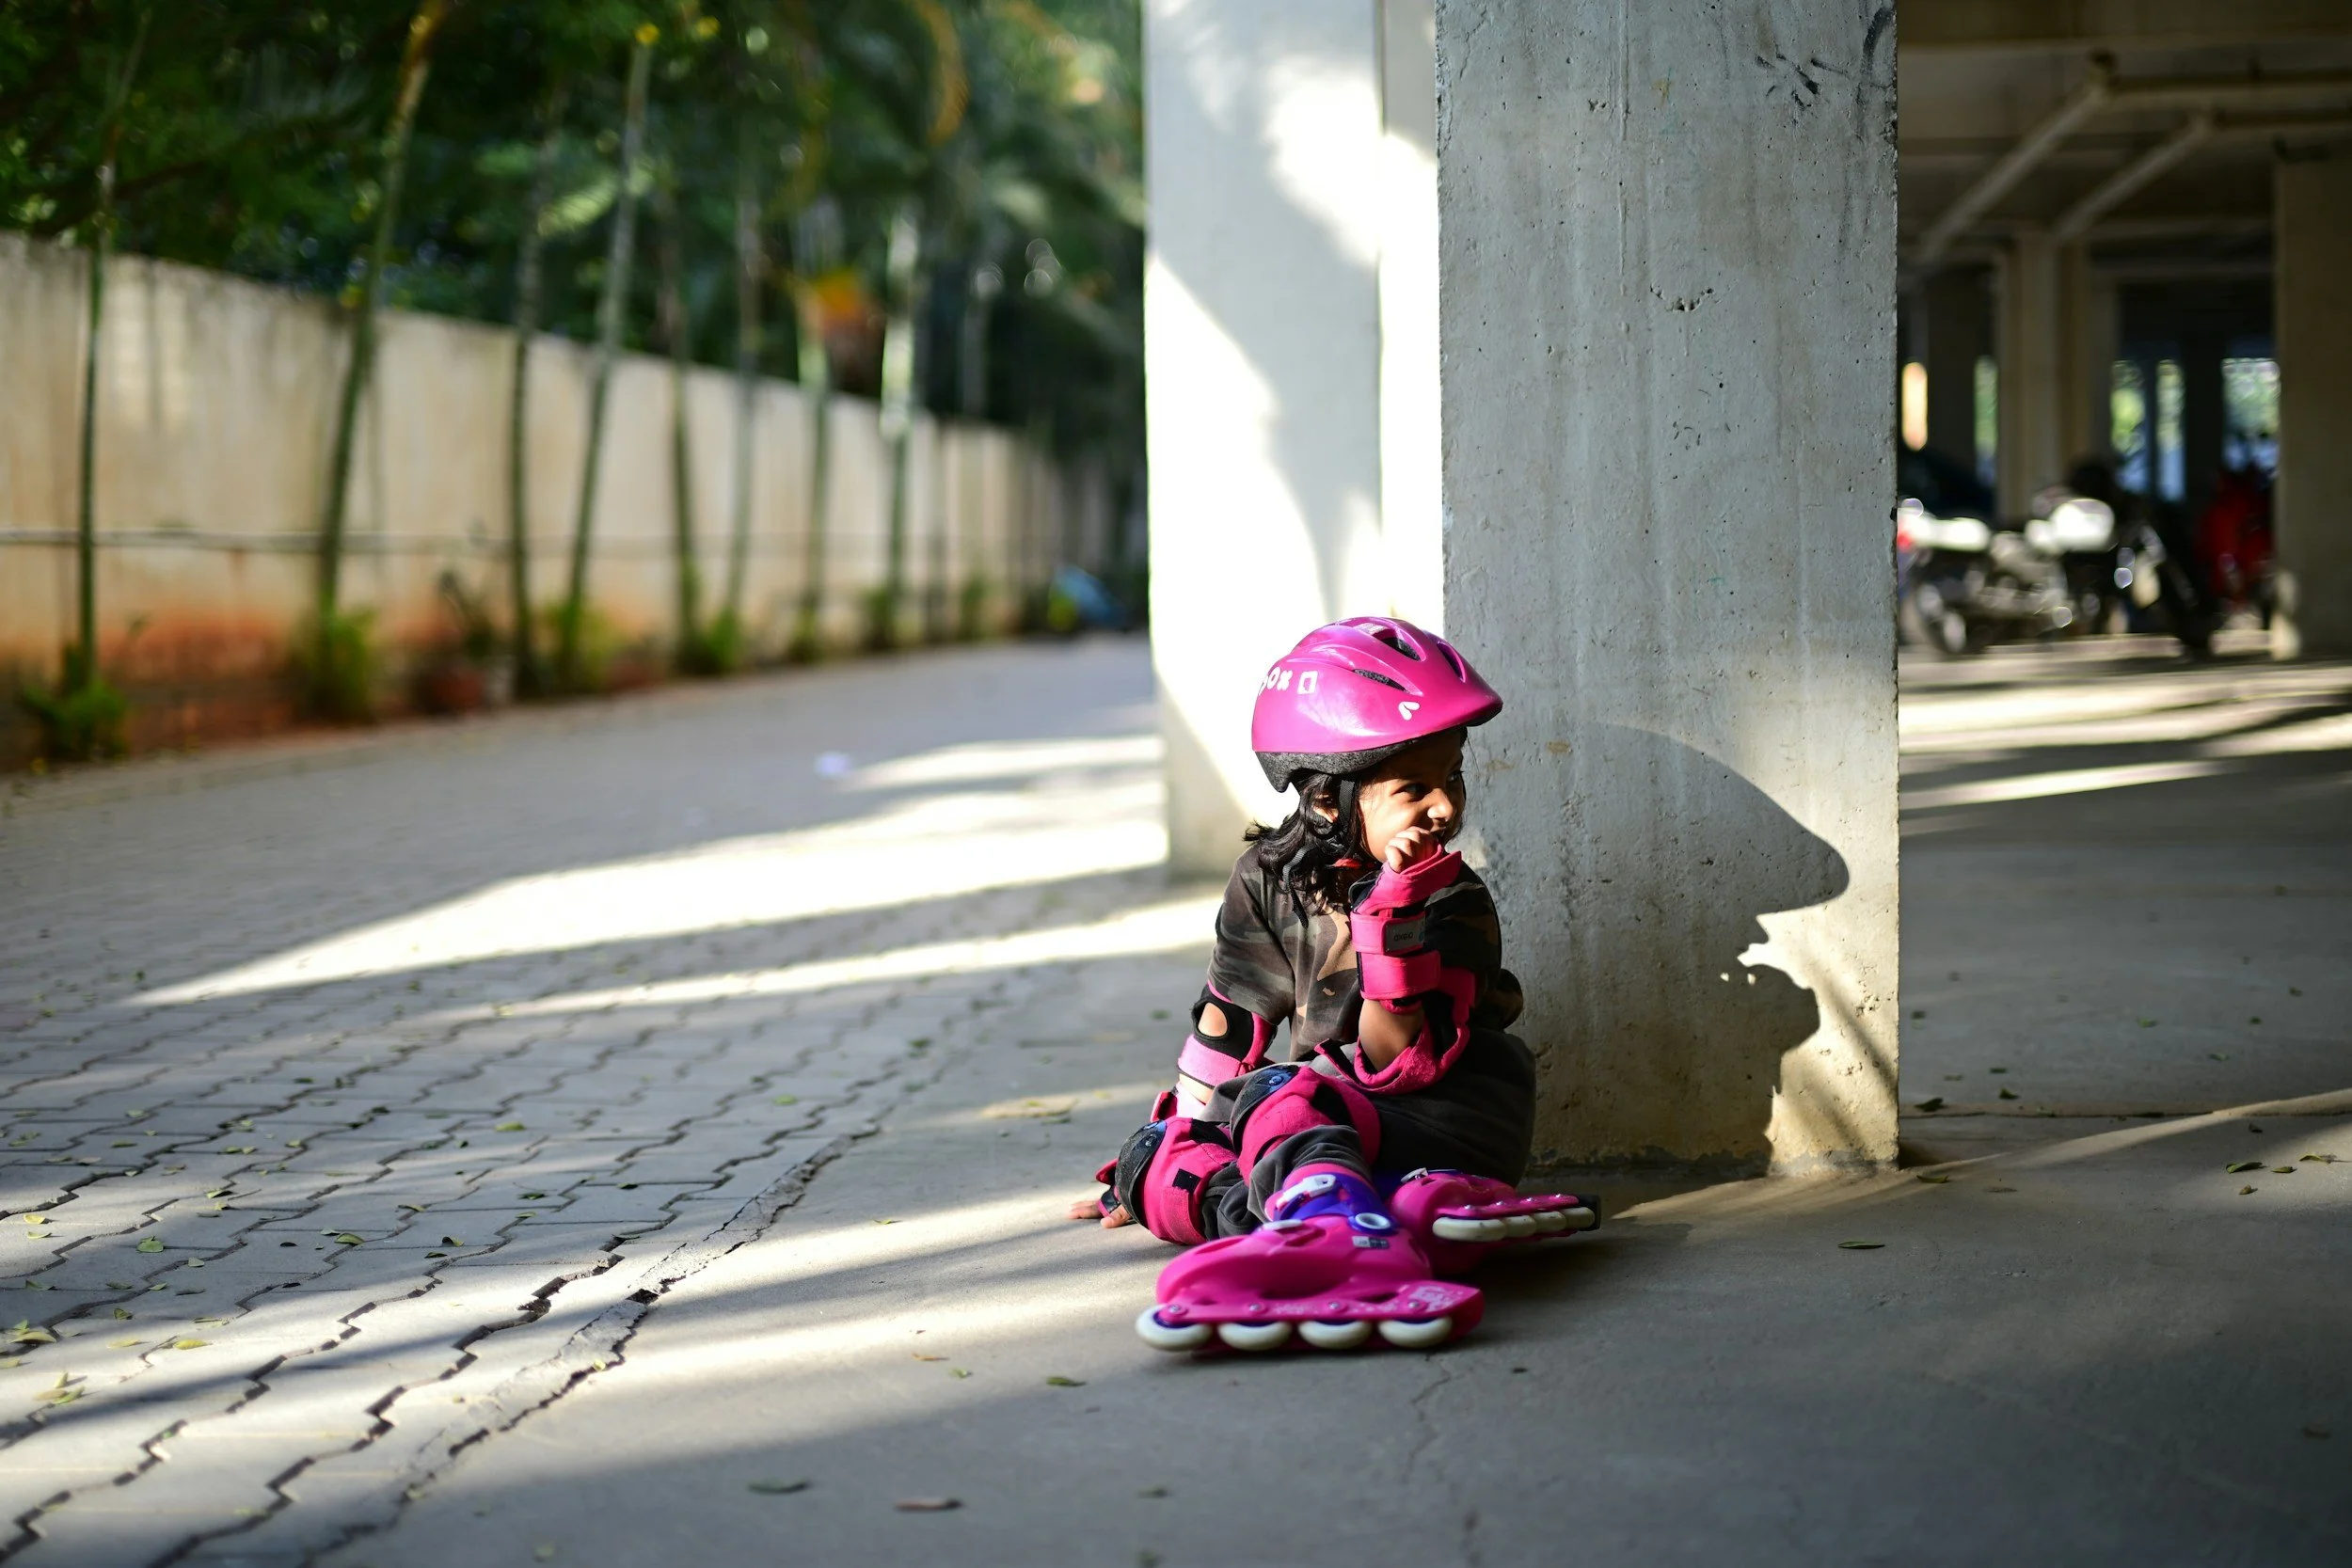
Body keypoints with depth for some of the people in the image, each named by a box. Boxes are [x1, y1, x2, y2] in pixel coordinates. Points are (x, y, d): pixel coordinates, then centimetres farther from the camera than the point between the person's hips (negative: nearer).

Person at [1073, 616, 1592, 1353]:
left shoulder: (1457, 905, -10)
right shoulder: (1271, 878, 2)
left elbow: (1397, 1064, -19)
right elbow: (1230, 1024, 13)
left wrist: (1391, 915, -28)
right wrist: (1181, 1136, 14)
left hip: (1446, 1118, -6)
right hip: (1328, 1104, 6)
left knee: (1281, 1095, -33)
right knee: (1155, 1165, -17)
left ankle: (1324, 1223, -68)